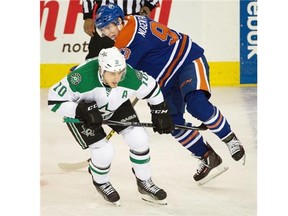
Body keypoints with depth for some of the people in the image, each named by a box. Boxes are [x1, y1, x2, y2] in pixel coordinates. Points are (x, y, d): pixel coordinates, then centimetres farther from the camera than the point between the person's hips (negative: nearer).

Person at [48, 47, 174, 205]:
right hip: (79, 110, -4)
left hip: (116, 106, 4)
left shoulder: (131, 77, -30)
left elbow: (151, 88, -8)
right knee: (104, 152, -16)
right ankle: (100, 183, 19)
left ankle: (144, 183, 15)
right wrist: (83, 111, -40)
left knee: (139, 139, -8)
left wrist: (160, 113, -3)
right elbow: (54, 99, -33)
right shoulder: (82, 78, -42)